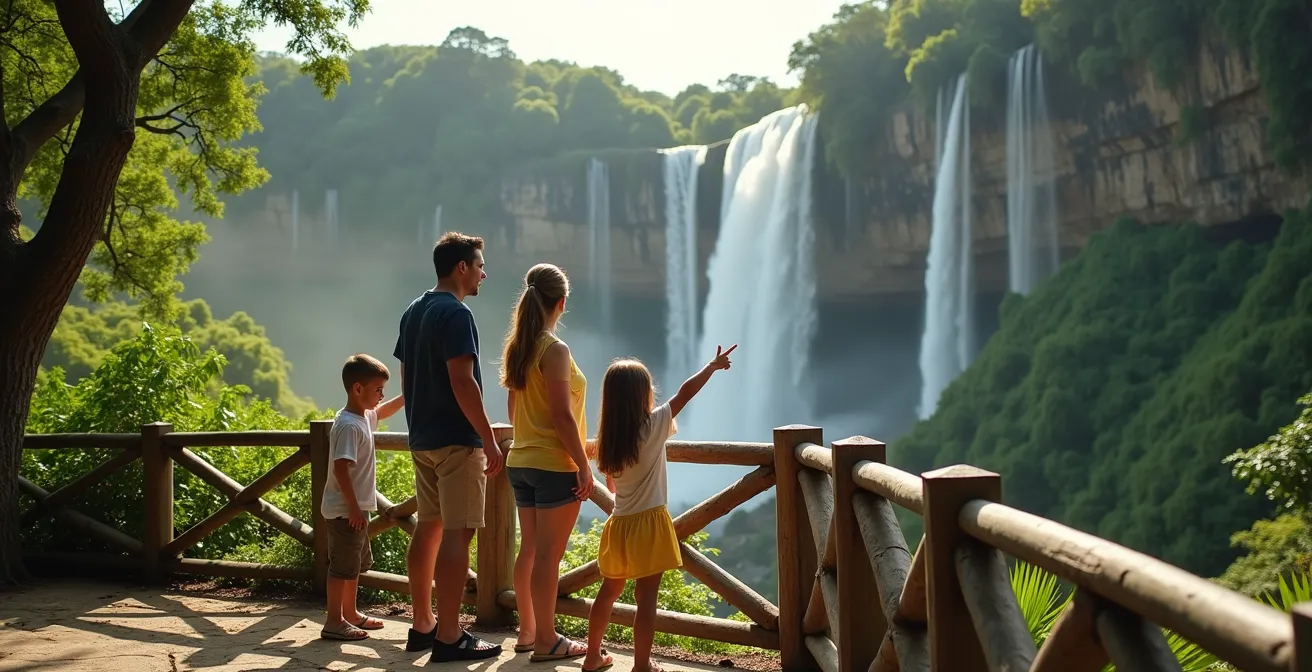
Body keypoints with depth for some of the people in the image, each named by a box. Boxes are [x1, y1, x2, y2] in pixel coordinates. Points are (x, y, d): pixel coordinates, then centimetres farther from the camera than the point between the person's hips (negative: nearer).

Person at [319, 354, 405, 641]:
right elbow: (341, 468, -26)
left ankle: (350, 614, 32)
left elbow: (384, 411, 31)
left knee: (356, 563, 20)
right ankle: (334, 622, 4)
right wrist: (353, 507, -25)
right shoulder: (349, 426, -21)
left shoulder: (364, 416, 8)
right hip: (345, 510, -10)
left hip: (357, 507, 10)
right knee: (344, 565, -3)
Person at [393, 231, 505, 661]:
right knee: (456, 533, -7)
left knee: (428, 528, 14)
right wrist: (489, 440, -17)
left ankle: (422, 626, 21)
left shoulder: (414, 312, 14)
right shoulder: (456, 314, -14)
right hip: (456, 441, -9)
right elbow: (462, 381, -21)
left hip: (422, 439, 9)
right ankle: (448, 638, -7)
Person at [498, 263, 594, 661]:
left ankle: (527, 631, 23)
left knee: (529, 549, 14)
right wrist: (583, 465, -15)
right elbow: (562, 416, -19)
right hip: (554, 465, -8)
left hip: (521, 461, 8)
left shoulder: (516, 348, 9)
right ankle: (546, 641, 3)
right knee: (548, 554, -3)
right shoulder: (555, 351, -16)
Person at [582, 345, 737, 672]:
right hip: (648, 524, -6)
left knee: (609, 591, 18)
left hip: (618, 524, 6)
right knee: (646, 598, -2)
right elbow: (685, 393, -3)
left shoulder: (608, 437, 4)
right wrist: (713, 365, 9)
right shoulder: (653, 426, -11)